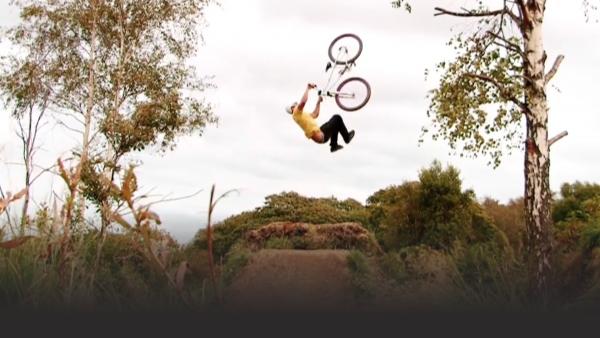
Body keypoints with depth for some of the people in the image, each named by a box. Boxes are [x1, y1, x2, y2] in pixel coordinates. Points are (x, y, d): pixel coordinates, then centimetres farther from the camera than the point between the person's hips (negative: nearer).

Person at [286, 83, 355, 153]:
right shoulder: (296, 113, -9)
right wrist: (308, 88, -19)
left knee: (335, 121, 29)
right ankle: (347, 137, 19)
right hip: (319, 136, -11)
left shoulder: (301, 114, 22)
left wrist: (318, 102, 31)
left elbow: (315, 115, 33)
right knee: (337, 118, 2)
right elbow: (303, 101, -29)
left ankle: (334, 146, 24)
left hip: (319, 134, 11)